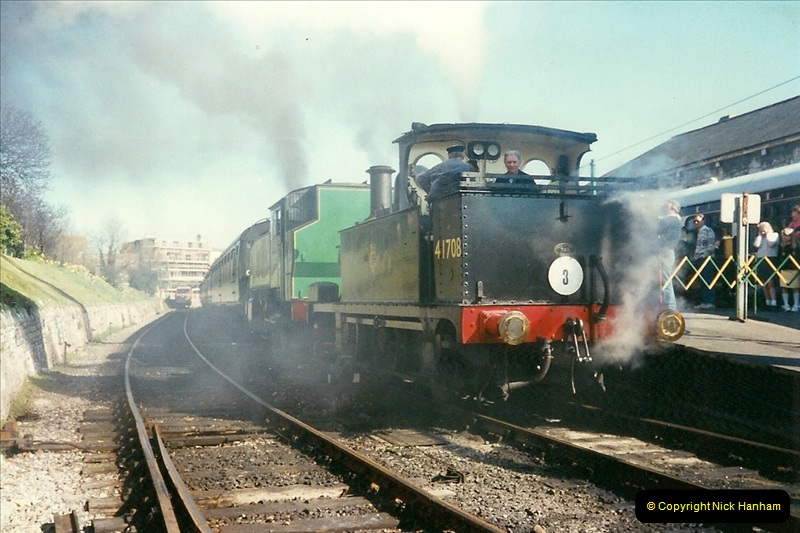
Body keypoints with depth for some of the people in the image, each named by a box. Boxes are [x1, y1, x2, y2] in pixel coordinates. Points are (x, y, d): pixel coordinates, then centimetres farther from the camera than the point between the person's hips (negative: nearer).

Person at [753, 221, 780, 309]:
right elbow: (756, 245, -2)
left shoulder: (775, 235, 5)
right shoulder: (759, 237, 17)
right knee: (764, 284, 7)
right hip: (761, 260, 5)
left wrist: (768, 234, -2)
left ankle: (773, 303, -17)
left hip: (771, 260, -5)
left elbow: (771, 243, -13)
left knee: (771, 283, -13)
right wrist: (760, 235, 2)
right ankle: (768, 303, 13)